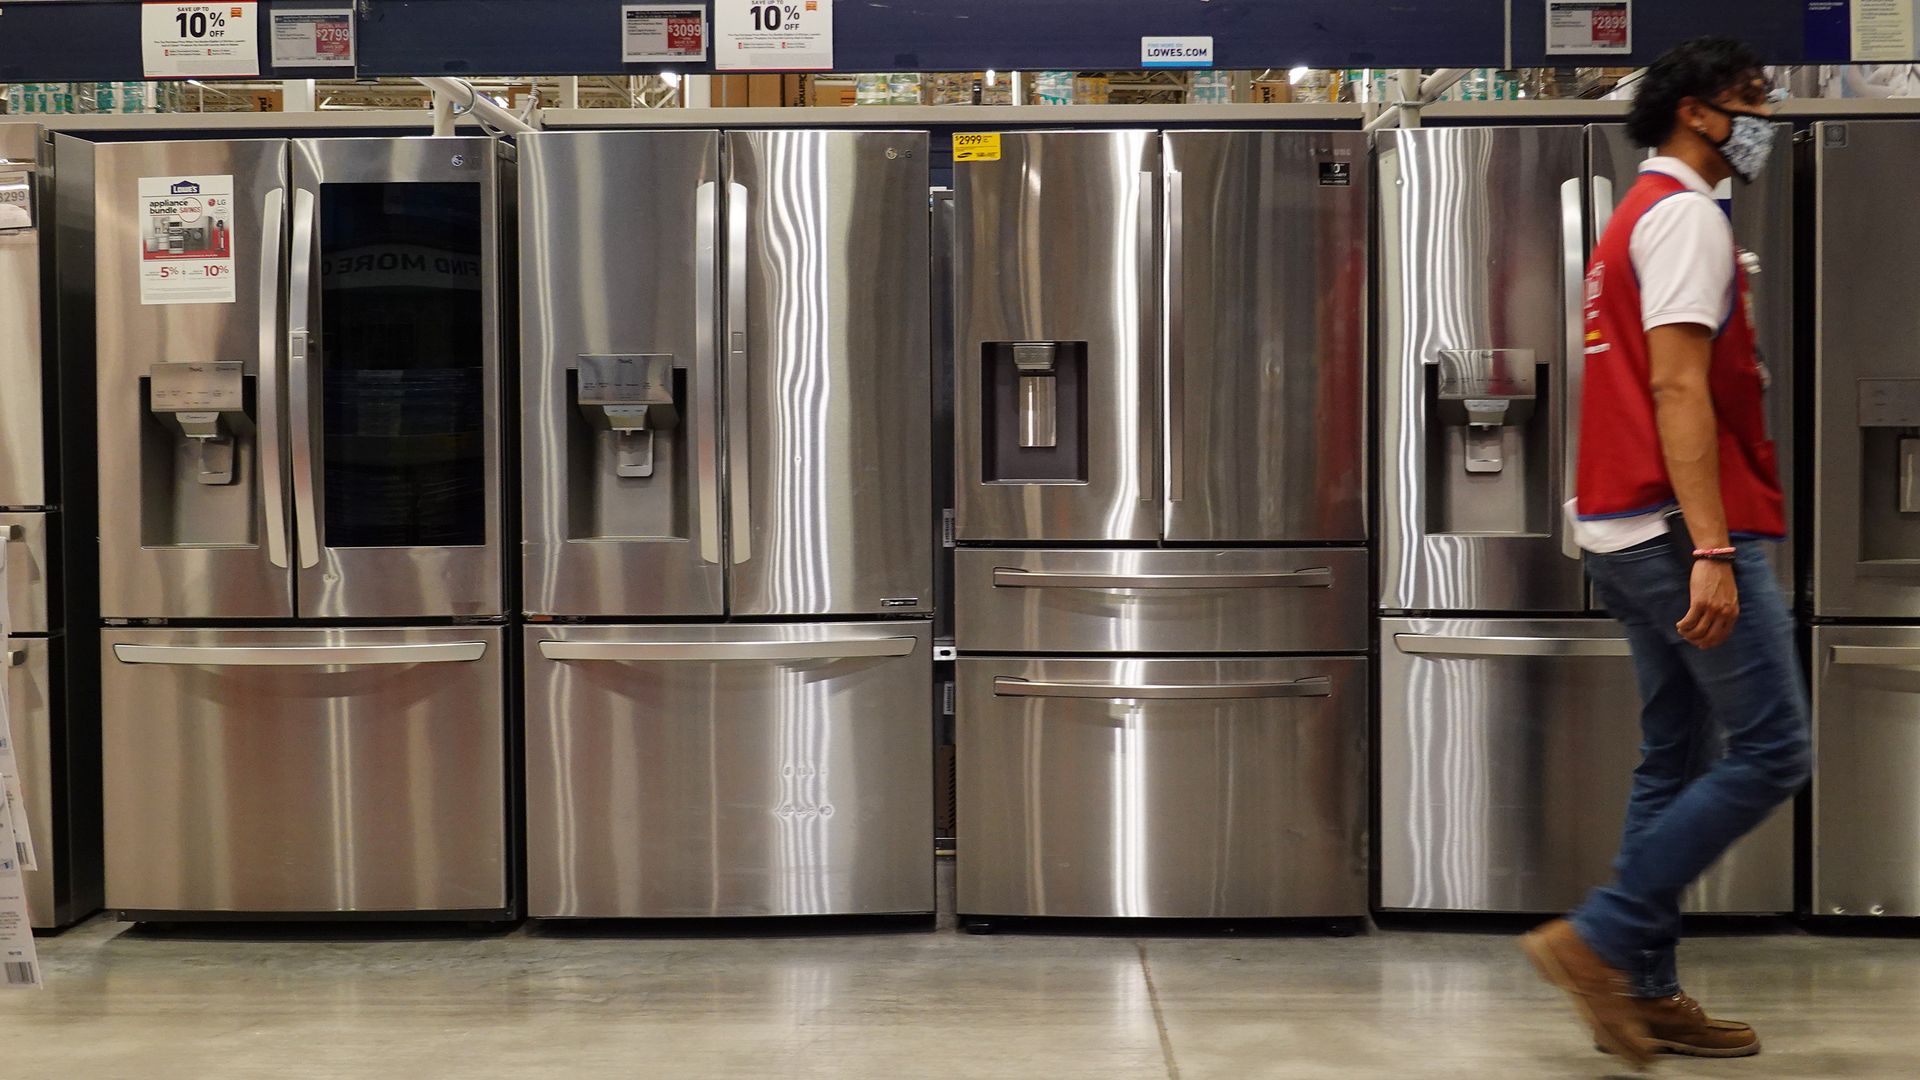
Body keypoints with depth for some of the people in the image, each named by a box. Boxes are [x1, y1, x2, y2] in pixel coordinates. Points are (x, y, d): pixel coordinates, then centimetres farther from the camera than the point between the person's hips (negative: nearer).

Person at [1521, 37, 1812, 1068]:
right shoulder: (1687, 214, -9)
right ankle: (1600, 937, -6)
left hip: (1625, 531, 10)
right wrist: (1713, 549, -25)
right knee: (1772, 751, -7)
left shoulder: (1641, 216, 22)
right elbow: (1678, 387, -20)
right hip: (1680, 526, -10)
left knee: (1677, 759, 12)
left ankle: (1643, 992, 15)